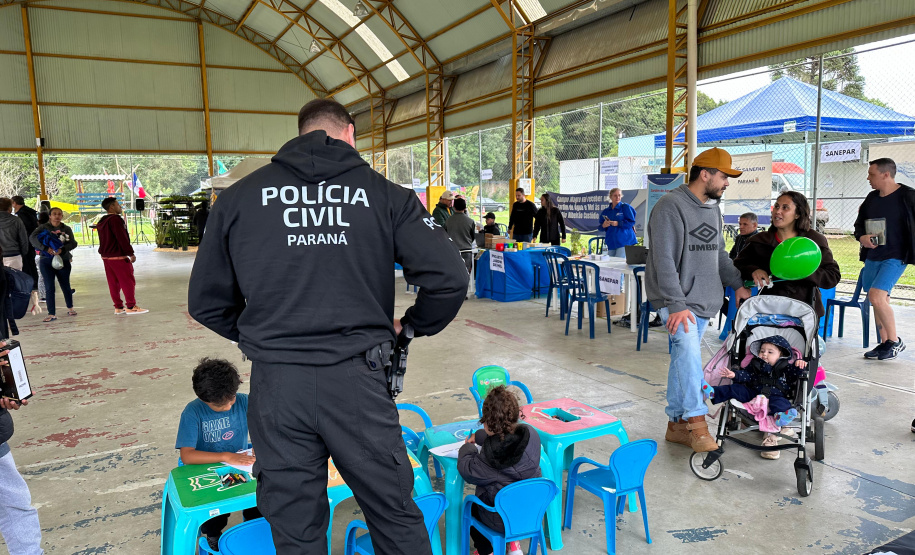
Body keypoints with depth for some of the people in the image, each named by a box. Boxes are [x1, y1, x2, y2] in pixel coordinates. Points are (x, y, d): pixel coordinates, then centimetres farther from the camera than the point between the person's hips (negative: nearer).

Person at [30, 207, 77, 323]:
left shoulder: (66, 229, 6)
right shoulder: (43, 227, 2)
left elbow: (73, 243, -5)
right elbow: (32, 238, -12)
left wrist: (62, 249, -24)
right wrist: (46, 248, -24)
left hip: (63, 261, 1)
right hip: (46, 261, -1)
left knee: (65, 286, 9)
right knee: (49, 288, -2)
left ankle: (70, 308, 29)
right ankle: (51, 314, 1)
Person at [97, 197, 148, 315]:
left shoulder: (101, 222, 16)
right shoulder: (115, 219, -15)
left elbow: (103, 240, 20)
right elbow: (122, 238, -19)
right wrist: (131, 253, -15)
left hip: (106, 256, 10)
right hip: (118, 257, -10)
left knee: (113, 283, 10)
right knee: (128, 282, -2)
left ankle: (118, 307, 14)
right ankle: (131, 306, 0)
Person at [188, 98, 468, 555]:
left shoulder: (238, 197, 4)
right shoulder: (385, 194, -1)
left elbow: (206, 301, 8)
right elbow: (450, 278, -8)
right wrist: (412, 325, 10)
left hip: (276, 384, 2)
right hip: (356, 380, -1)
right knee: (396, 518, 17)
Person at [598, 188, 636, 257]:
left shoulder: (625, 207, 1)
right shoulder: (606, 211, 15)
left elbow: (631, 222, -6)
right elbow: (600, 227, 16)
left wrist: (618, 223, -16)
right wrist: (603, 226, -7)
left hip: (624, 242, -5)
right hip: (611, 243, 5)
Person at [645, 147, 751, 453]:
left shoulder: (713, 208, 16)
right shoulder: (670, 206, -12)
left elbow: (719, 253, 27)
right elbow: (664, 261, -19)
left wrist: (738, 284, 15)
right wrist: (677, 305, -23)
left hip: (703, 301, 8)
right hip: (674, 301, -8)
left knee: (684, 358, 10)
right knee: (688, 350, -23)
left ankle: (677, 423, 17)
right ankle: (697, 422, -19)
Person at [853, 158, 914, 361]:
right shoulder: (872, 198, 10)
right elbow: (859, 224, 18)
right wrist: (861, 237, -3)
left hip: (895, 257, -7)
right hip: (872, 257, 7)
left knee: (876, 296, -19)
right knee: (878, 301, 11)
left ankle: (895, 341, -3)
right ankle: (884, 344, 21)